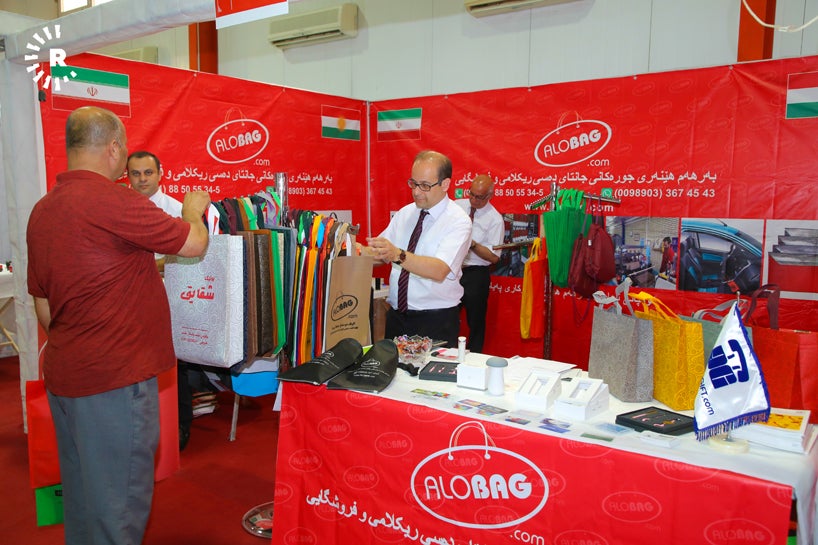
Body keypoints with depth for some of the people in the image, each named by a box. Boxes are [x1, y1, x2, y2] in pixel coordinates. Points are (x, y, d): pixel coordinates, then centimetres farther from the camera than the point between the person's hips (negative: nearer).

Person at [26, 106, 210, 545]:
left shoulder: (42, 210, 9)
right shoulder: (112, 200, -18)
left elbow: (44, 311, 14)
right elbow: (194, 244, -10)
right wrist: (193, 209, 10)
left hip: (63, 376, 9)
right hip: (115, 377, -9)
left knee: (81, 494, 22)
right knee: (119, 500, 5)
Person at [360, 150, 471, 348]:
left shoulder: (458, 221, -12)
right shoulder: (404, 213, 7)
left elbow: (440, 271, -27)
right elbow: (379, 253, 1)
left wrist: (398, 255, -39)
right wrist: (357, 251, -18)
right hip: (396, 315, 5)